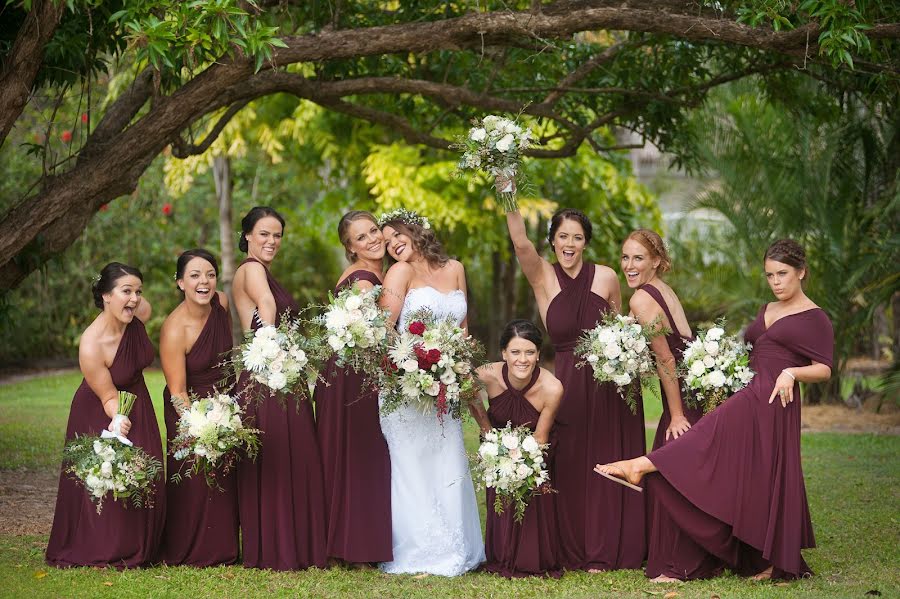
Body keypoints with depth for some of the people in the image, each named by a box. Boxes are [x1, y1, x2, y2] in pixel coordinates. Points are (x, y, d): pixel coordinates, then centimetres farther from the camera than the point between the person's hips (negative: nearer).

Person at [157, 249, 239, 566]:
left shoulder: (221, 303, -7)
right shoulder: (174, 330, -26)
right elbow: (177, 393, -22)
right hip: (189, 410, -6)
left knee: (225, 478, 11)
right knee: (196, 479, -5)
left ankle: (222, 549, 24)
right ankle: (189, 553, 13)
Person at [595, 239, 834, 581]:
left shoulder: (814, 319, 1)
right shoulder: (766, 311, 23)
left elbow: (823, 370, -4)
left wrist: (791, 372, -21)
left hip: (775, 403, -7)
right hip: (747, 398, 7)